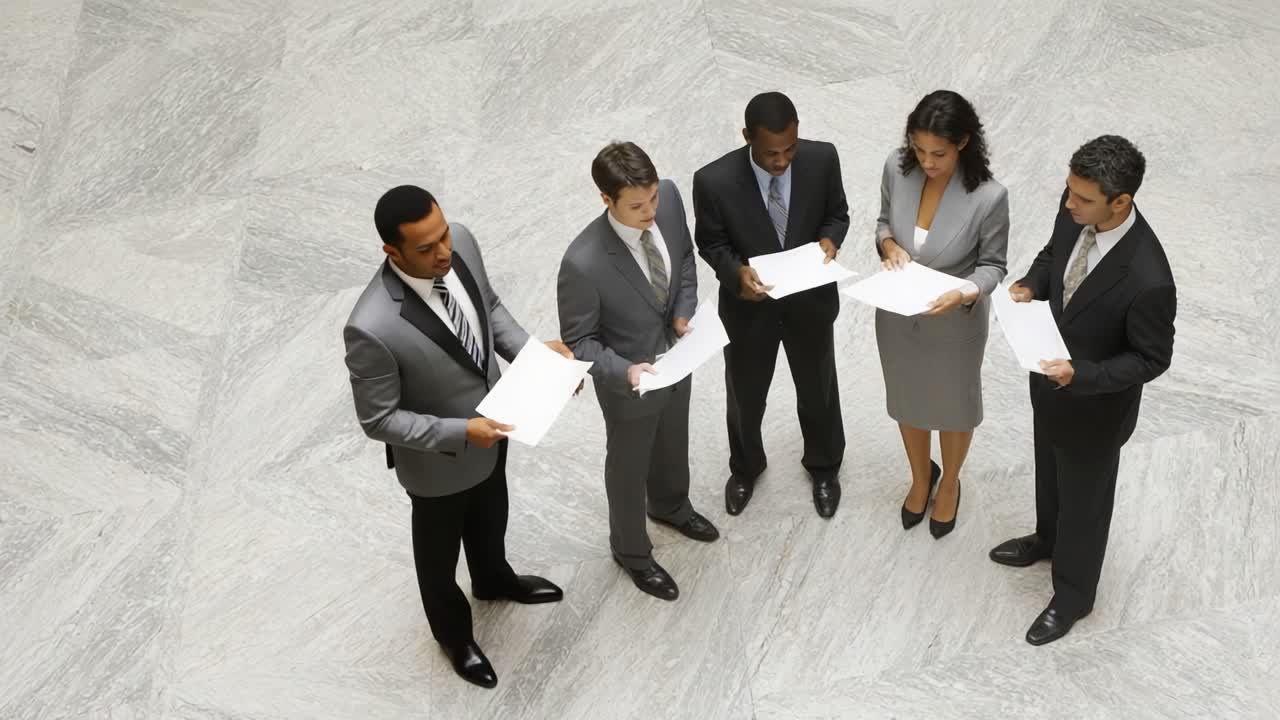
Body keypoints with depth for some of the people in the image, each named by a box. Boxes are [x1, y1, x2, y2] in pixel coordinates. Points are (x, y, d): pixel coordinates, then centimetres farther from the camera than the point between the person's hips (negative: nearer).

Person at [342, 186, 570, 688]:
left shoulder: (460, 242, -22)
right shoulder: (373, 328, -41)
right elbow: (379, 420, -26)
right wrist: (460, 432, -32)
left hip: (490, 423, 6)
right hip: (438, 457, -5)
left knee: (490, 517, 34)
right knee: (440, 551, 25)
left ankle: (493, 580, 67)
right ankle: (453, 633, 55)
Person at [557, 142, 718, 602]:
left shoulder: (669, 197, -22)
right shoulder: (584, 263, -38)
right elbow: (578, 341, -22)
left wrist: (684, 312, -13)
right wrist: (623, 371, -38)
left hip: (677, 359, 6)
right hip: (629, 381, -6)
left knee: (673, 444, 33)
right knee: (629, 466, 22)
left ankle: (671, 506, 64)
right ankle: (631, 551, 49)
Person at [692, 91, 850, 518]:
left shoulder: (822, 159, -21)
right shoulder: (714, 181, -28)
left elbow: (837, 213, -3)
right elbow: (710, 242, -11)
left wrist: (830, 239, -26)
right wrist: (736, 272, -31)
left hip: (811, 300, 2)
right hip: (749, 305, -1)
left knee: (818, 390, 24)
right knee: (745, 396, 22)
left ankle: (823, 467, 54)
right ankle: (745, 468, 54)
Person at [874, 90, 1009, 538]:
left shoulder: (988, 197, -29)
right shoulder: (896, 169, -19)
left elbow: (992, 265, -15)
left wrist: (964, 293, -35)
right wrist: (888, 244, -22)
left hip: (955, 324, -3)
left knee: (953, 407, 23)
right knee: (908, 403, 25)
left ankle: (949, 485, 52)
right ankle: (920, 478, 54)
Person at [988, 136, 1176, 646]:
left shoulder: (1147, 280, -39)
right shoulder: (1076, 210, -20)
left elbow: (1151, 359, -24)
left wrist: (1081, 375, -35)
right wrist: (1031, 286, -15)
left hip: (1096, 405, -6)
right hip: (1051, 380, 6)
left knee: (1084, 499, 20)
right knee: (1049, 472, 32)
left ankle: (1072, 595, 46)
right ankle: (1048, 539, 63)